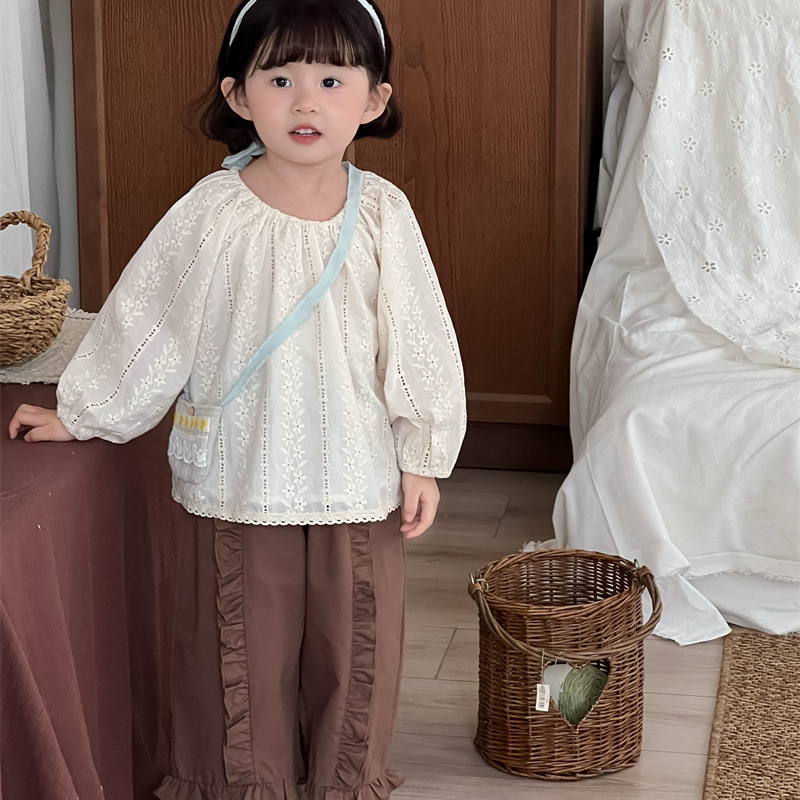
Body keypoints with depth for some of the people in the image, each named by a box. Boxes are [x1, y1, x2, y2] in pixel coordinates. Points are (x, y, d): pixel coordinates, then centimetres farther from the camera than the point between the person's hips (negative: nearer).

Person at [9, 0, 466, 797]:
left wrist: (422, 458, 3)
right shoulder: (213, 213, -10)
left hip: (359, 482, 2)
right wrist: (78, 413, 8)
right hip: (240, 480, -1)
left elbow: (417, 342, 1)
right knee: (245, 652, 11)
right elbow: (142, 322, 0)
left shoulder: (382, 213, -6)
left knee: (356, 648, 14)